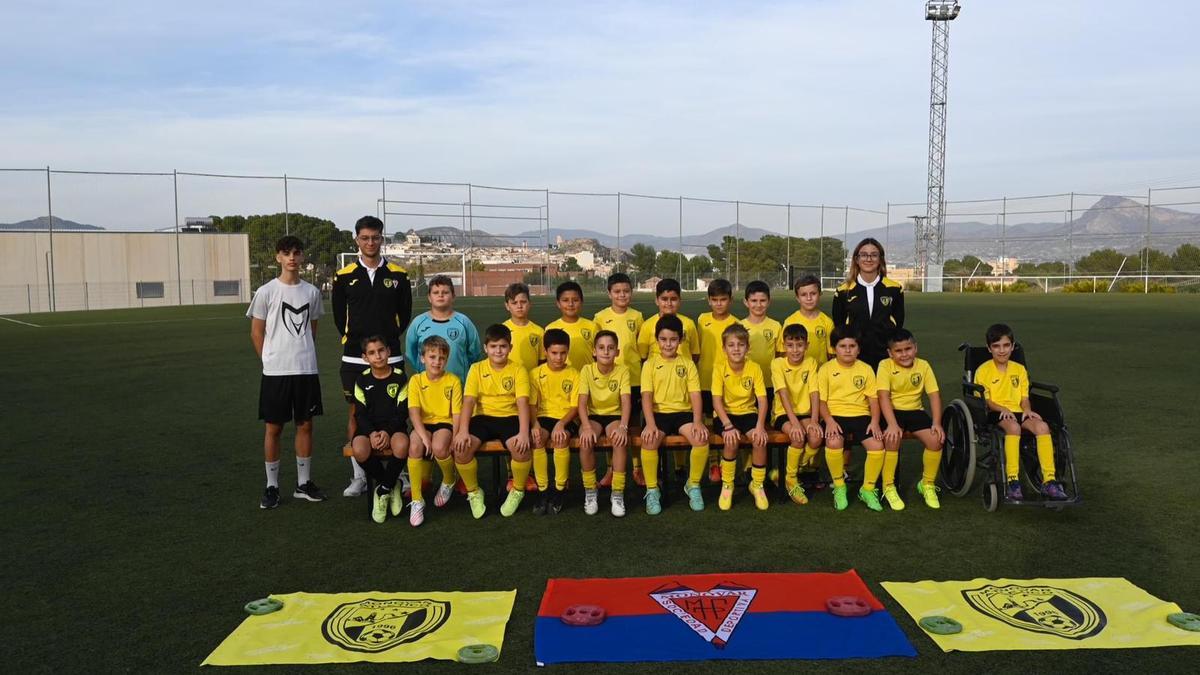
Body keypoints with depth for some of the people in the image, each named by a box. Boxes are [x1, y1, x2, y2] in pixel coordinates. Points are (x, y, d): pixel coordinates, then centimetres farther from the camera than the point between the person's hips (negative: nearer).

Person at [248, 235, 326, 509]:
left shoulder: (312, 292, 5)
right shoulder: (266, 292, -4)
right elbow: (256, 333, 2)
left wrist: (303, 353, 12)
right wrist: (271, 360, 3)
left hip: (306, 369, 3)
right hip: (275, 372, -3)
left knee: (305, 425, 9)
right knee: (274, 427, 4)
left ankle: (304, 483, 21)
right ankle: (272, 486, 15)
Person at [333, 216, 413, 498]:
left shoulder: (398, 275, 4)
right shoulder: (344, 276, 3)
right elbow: (339, 316, 10)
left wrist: (390, 339, 5)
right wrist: (353, 341, 6)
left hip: (391, 355, 0)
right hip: (354, 357, 0)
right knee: (356, 413, 5)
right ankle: (359, 477, 14)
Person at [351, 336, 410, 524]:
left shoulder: (399, 377, 1)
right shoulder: (362, 380, 6)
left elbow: (402, 412, -1)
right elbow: (360, 413, 2)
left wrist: (387, 432, -17)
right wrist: (372, 433, -17)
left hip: (394, 426, -1)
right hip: (368, 427, 2)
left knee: (402, 445, -36)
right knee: (360, 450, -32)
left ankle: (384, 488, -9)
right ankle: (390, 485, -4)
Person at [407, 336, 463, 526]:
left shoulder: (453, 380, 0)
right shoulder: (416, 380, 1)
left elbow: (457, 413, -2)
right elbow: (413, 412, -10)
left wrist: (454, 439, -14)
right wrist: (424, 436, -25)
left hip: (444, 423, -1)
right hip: (423, 424, 1)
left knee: (439, 447, -34)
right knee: (414, 446, -32)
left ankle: (449, 481, 4)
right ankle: (417, 501, -20)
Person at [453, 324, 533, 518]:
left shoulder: (518, 370, 0)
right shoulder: (477, 369, 4)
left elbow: (522, 403, -11)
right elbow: (468, 402, -5)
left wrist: (524, 432, -27)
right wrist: (463, 430, -21)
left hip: (510, 417, -1)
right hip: (483, 417, 2)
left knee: (521, 448, -32)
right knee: (461, 448, -26)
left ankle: (517, 492, -2)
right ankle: (474, 492, 2)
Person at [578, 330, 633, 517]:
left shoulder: (622, 371, -8)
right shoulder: (587, 370, -7)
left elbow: (626, 401, -16)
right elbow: (582, 402, -14)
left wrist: (623, 426, -33)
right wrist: (587, 427, -31)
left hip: (615, 415, 0)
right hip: (593, 415, 1)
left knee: (620, 441, -33)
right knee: (586, 442, -31)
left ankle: (618, 493, -20)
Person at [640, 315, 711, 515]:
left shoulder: (688, 364, 9)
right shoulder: (650, 364, 5)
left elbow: (695, 395, 1)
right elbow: (646, 396, -4)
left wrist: (697, 421, -15)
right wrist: (650, 423, -19)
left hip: (683, 412, 1)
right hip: (658, 412, -1)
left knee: (701, 438, -28)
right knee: (649, 439, -32)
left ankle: (693, 485, -4)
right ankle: (652, 490, -11)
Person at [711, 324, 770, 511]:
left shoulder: (754, 368, -6)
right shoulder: (719, 368, -11)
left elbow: (762, 400, -10)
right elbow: (717, 401, -16)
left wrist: (760, 425, -25)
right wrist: (728, 426, -28)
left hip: (748, 412, 2)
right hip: (725, 414, -1)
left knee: (760, 440, -26)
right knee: (732, 441, -30)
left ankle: (757, 485, -1)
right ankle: (727, 485, -6)